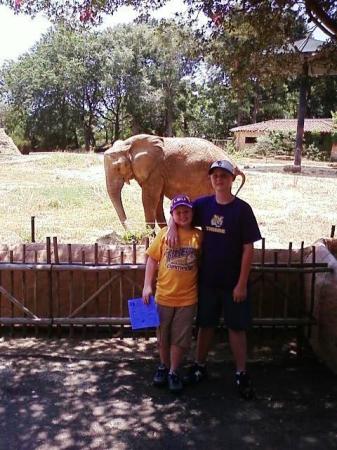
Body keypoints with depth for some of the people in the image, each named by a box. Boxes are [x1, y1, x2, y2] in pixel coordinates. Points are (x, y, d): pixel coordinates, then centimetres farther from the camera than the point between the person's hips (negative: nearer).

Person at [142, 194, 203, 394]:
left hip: (188, 297, -1)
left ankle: (174, 372, 26)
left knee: (180, 338, 8)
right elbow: (152, 260, 0)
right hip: (164, 296, 1)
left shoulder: (199, 236, -4)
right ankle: (164, 367, 37)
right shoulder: (164, 234, -5)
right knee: (163, 335, 16)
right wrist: (147, 286, -4)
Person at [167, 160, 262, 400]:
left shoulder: (242, 209, -11)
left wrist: (242, 283, -13)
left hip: (233, 282, -3)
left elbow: (248, 248, -11)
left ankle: (242, 374, 21)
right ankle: (200, 366, 31)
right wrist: (173, 227, -10)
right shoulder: (203, 204, -1)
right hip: (207, 279, 3)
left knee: (236, 327, 7)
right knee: (206, 324, 15)